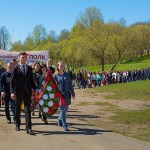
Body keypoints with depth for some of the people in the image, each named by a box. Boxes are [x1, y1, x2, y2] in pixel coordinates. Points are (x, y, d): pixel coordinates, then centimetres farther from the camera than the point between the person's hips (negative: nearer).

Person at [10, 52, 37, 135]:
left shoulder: (29, 68, 8)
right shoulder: (16, 69, -1)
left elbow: (31, 80, 12)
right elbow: (12, 81, -4)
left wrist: (35, 89, 1)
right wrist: (12, 92, -13)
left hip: (27, 92, 1)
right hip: (18, 92, -1)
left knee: (27, 110, -5)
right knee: (18, 109, 13)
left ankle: (28, 128, -7)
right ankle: (17, 124, 32)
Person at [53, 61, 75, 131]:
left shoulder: (67, 74, 7)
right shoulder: (55, 75, -1)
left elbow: (70, 84, 8)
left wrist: (73, 93, 5)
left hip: (67, 94, 4)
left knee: (65, 109, 10)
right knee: (63, 109, -6)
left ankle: (60, 119, 38)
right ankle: (65, 125, 2)